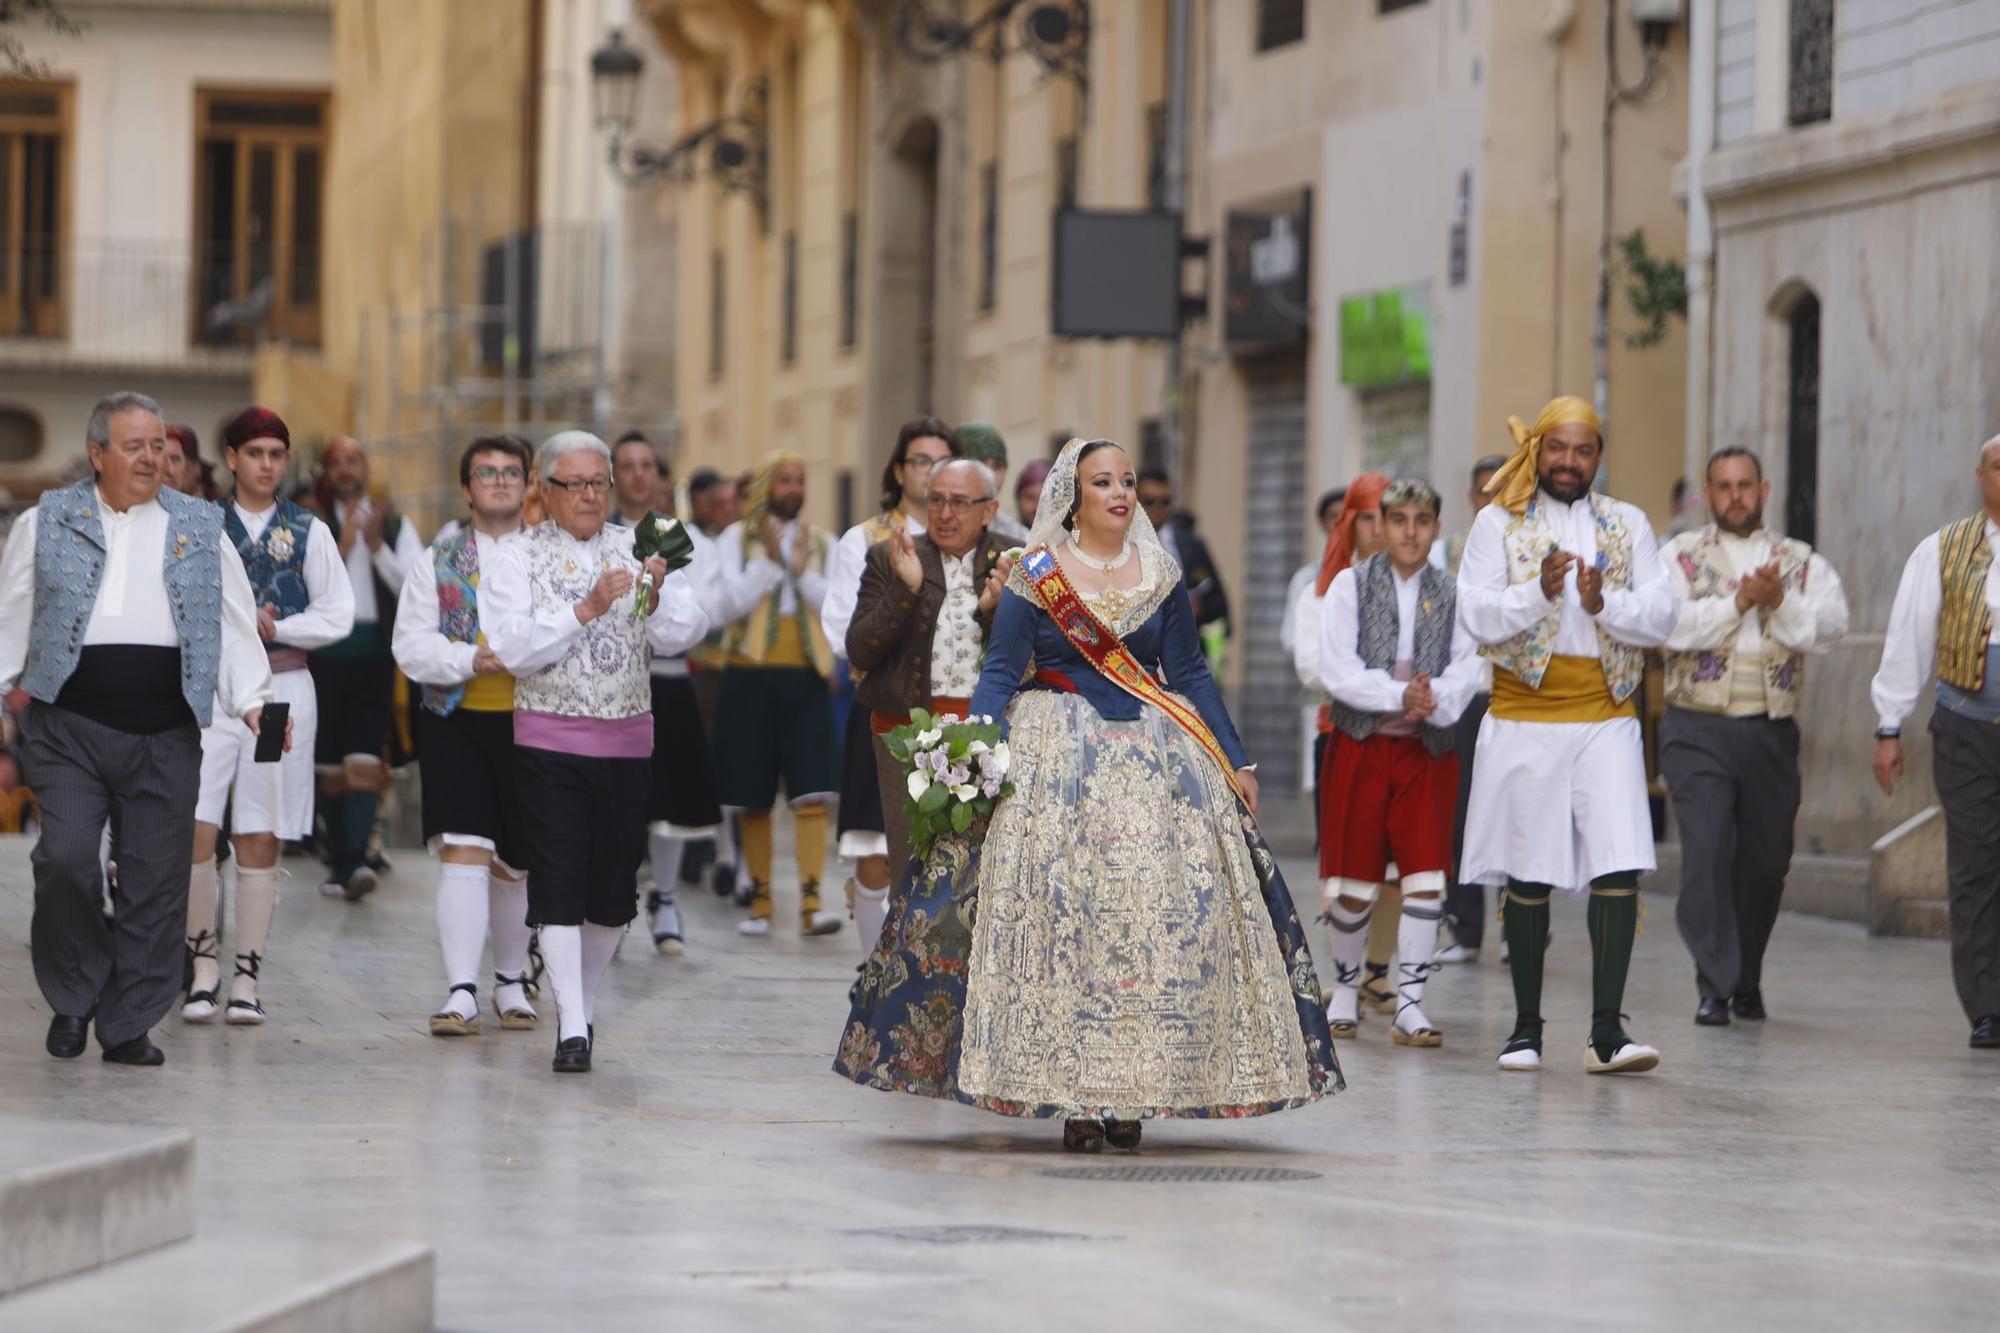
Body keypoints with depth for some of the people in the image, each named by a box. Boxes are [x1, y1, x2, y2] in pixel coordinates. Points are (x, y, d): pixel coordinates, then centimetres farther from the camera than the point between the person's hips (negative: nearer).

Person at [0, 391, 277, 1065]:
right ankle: (73, 996, 8)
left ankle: (129, 1026, 10)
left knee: (154, 882, 1)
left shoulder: (199, 528, 11)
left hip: (165, 736, 1)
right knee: (65, 859, -13)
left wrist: (252, 700, -1)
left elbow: (234, 622, 10)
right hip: (69, 726, -1)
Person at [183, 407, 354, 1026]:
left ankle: (246, 977, 7)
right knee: (194, 829, -12)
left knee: (260, 839, 1)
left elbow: (337, 616, 4)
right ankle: (203, 959, 6)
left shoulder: (310, 533, 7)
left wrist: (274, 628, -8)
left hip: (283, 688, 1)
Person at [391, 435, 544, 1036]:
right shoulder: (437, 562, 8)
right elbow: (410, 645, 0)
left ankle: (512, 979, 29)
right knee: (463, 853, -13)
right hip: (455, 722, -1)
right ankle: (461, 993, -14)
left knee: (516, 864, 10)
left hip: (531, 722, 1)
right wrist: (471, 660, -16)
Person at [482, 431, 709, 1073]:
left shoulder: (639, 551, 9)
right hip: (550, 740, -3)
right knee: (558, 885, -9)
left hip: (627, 740, 3)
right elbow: (513, 647, -12)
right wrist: (586, 610, -21)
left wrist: (657, 595, -20)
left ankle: (583, 1006, 26)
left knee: (614, 882, 7)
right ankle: (572, 1030, -10)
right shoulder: (517, 557, 1)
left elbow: (684, 634, 0)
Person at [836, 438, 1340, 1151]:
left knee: (1155, 920, -4)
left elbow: (1191, 676, 12)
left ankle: (1131, 1093, 2)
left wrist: (1235, 764, 9)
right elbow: (999, 675, -3)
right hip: (1056, 759, -3)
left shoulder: (1162, 577, 9)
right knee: (1058, 915, -8)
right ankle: (1070, 1097, -4)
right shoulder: (1036, 577, 0)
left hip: (1155, 761, 3)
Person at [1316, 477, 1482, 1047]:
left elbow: (1467, 666, -4)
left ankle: (1410, 1005, -4)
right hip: (1361, 745, -1)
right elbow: (1337, 671, -8)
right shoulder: (1350, 585, 2)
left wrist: (1435, 700, -24)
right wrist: (1400, 694, -20)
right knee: (1353, 882, 3)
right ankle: (1346, 987, 24)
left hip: (1427, 749, 1)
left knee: (1427, 876, -7)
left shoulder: (1452, 594, 6)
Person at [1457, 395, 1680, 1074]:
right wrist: (1539, 592, -21)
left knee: (1619, 867, -11)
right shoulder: (1498, 523, 5)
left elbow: (1661, 616, 2)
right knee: (1528, 878, 4)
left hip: (1606, 718, 1)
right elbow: (1477, 616, -5)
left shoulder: (1628, 526, 11)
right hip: (1524, 720, -1)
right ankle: (1526, 1027, 15)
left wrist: (1603, 604, -16)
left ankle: (1607, 1031, -11)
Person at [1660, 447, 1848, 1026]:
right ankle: (1714, 986, -12)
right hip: (1698, 729, -3)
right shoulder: (1680, 556, 6)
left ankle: (1746, 982, 24)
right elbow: (1673, 625, -10)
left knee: (1766, 860, 6)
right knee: (1707, 851, -14)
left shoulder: (1802, 563, 12)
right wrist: (1740, 601, -15)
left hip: (1772, 733, 3)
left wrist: (1780, 603, -17)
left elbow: (1829, 627, -3)